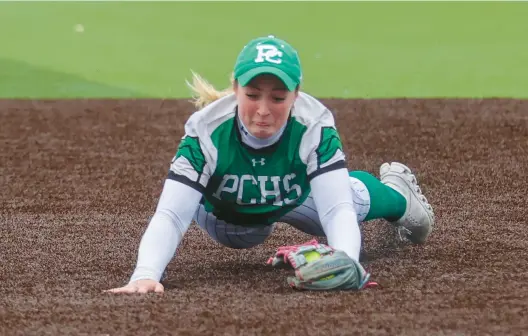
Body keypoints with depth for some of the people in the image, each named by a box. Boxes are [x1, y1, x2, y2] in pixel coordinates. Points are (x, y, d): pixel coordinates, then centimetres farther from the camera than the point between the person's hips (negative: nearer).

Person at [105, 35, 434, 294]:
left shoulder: (315, 126, -39)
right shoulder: (207, 131, -41)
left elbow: (338, 209, -46)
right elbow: (170, 215, -48)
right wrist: (145, 274, -68)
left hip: (297, 200, 1)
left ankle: (396, 189, 36)